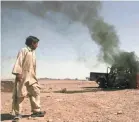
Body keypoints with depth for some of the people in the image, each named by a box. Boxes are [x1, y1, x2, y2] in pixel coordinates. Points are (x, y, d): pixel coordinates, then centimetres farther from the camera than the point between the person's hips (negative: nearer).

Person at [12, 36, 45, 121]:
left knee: (36, 92, 1)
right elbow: (18, 62, -12)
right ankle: (18, 113, 5)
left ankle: (36, 111, 5)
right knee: (20, 95, -3)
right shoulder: (23, 50, -4)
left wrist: (34, 76, 19)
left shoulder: (33, 53, 19)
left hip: (31, 77, 8)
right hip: (23, 76, -8)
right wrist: (18, 73, -21)